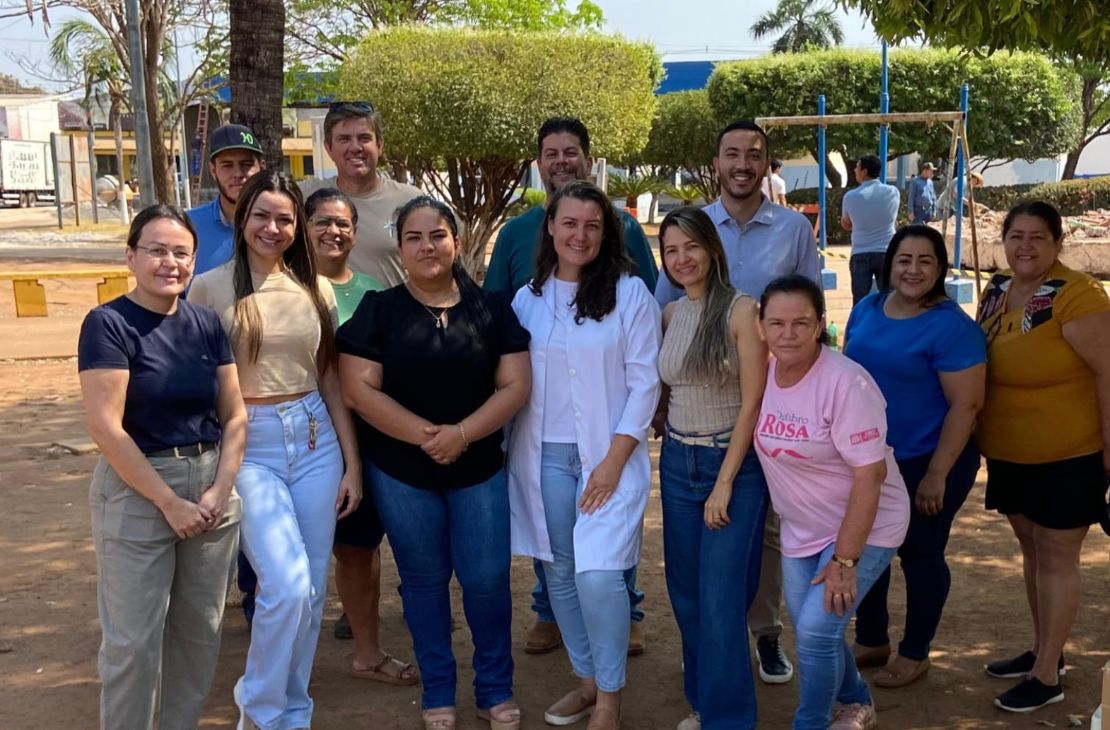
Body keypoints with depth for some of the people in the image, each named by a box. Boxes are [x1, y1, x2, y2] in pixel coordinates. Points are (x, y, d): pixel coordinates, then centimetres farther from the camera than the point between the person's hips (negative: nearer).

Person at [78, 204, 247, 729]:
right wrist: (168, 500, -16)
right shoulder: (108, 324, -9)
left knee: (199, 630, 12)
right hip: (136, 493, -5)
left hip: (210, 489, 5)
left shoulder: (206, 324, 6)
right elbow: (106, 427, -15)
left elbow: (234, 415, 7)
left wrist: (220, 489, -6)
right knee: (134, 640, 1)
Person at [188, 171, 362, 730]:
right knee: (288, 587, -13)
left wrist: (352, 463, 8)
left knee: (312, 589, 9)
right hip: (248, 446, -4)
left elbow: (330, 379, 10)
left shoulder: (316, 289, 7)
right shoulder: (210, 288, -3)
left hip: (315, 439, 4)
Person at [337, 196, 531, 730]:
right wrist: (426, 435, -19)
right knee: (424, 579, 11)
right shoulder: (378, 309, -3)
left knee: (487, 579, 3)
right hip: (399, 471, 0)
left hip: (479, 467, 1)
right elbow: (359, 387, -10)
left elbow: (516, 385, -5)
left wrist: (461, 434, -19)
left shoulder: (491, 308, 0)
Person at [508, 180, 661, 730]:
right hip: (543, 455, 4)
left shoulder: (629, 293, -4)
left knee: (598, 576, -13)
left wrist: (613, 462, -12)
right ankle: (586, 678, 28)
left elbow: (644, 383, -6)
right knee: (559, 572, 10)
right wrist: (509, 455, 5)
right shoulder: (527, 299, 7)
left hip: (610, 454, -4)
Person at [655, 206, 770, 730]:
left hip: (734, 463, -5)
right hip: (677, 464, 6)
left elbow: (753, 403, -13)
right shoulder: (669, 315, 6)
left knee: (721, 599, -5)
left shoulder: (742, 311, -11)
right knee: (686, 595, 11)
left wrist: (725, 483, -14)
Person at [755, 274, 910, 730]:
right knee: (811, 632, 15)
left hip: (864, 529, -6)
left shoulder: (845, 383, -27)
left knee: (817, 630, -14)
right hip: (801, 529, 6)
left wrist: (844, 559, -22)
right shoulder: (761, 375, -8)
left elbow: (869, 475, -25)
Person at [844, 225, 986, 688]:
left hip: (926, 463, -6)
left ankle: (915, 654, 27)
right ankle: (871, 641, 35)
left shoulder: (951, 326, -18)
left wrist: (936, 475, -19)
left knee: (919, 555, 8)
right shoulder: (867, 309, 2)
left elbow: (966, 404, -19)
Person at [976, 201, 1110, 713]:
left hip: (1066, 456, -7)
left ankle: (1047, 675, 15)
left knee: (1057, 557, 4)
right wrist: (983, 437, 11)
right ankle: (1043, 650, 35)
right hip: (1009, 453, 7)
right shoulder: (996, 291, 3)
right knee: (1031, 549, 18)